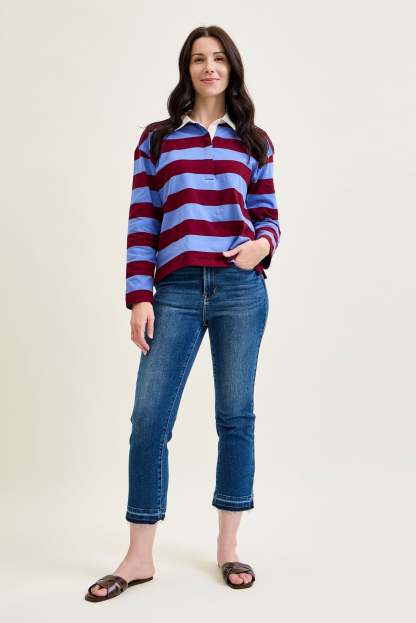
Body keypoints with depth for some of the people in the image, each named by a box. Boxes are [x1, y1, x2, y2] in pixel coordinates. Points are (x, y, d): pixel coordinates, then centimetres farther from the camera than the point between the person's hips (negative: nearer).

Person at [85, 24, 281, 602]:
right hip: (176, 293, 0)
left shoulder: (255, 141, 14)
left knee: (235, 417, 6)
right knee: (149, 419, -3)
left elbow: (268, 215, 15)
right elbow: (142, 223, 5)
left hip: (241, 290, 1)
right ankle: (139, 557, 10)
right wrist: (139, 296, -2)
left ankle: (228, 546, 20)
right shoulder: (156, 138, 12)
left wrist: (263, 243, -9)